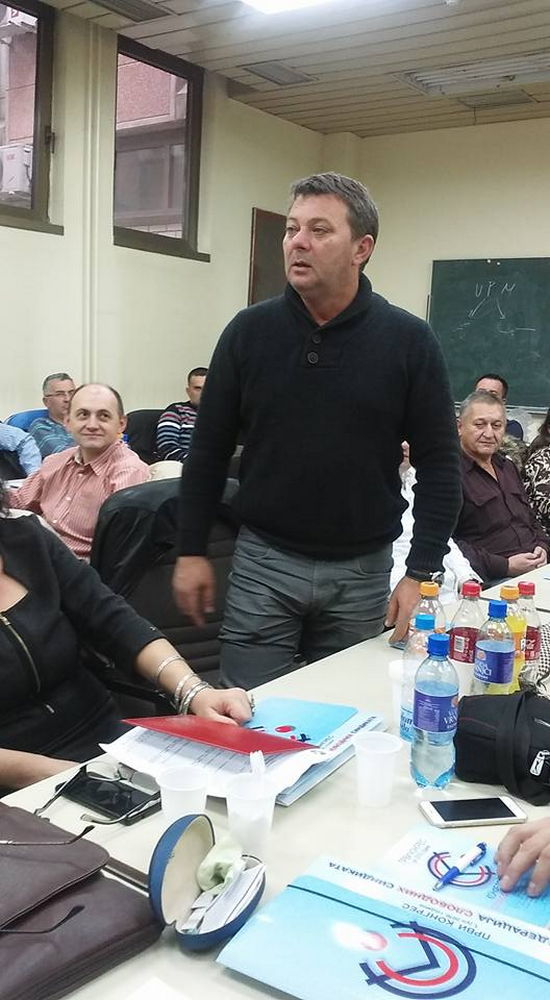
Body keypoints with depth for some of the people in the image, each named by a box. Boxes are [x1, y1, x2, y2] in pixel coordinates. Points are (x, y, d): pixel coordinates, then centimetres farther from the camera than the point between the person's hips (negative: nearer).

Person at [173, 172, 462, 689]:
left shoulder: (409, 341, -5)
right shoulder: (248, 331, -2)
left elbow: (438, 464, -2)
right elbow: (209, 449, 4)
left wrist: (421, 572, -7)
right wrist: (192, 551, 3)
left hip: (362, 572, 0)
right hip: (262, 561, 0)